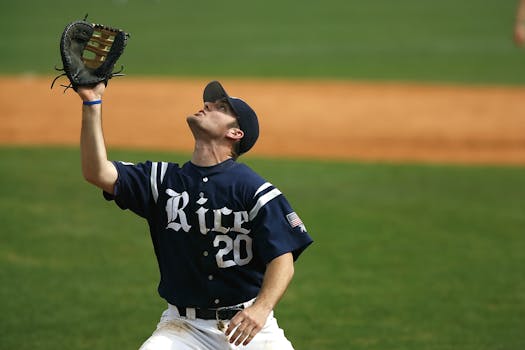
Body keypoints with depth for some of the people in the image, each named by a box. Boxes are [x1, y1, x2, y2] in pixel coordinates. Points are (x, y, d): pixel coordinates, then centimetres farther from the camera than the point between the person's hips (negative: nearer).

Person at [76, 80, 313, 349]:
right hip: (184, 326, 2)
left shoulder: (255, 190, -4)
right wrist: (92, 103, -11)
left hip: (250, 323, -2)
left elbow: (282, 259, -11)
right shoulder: (163, 180, 7)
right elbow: (97, 173, -4)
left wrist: (261, 309, -29)